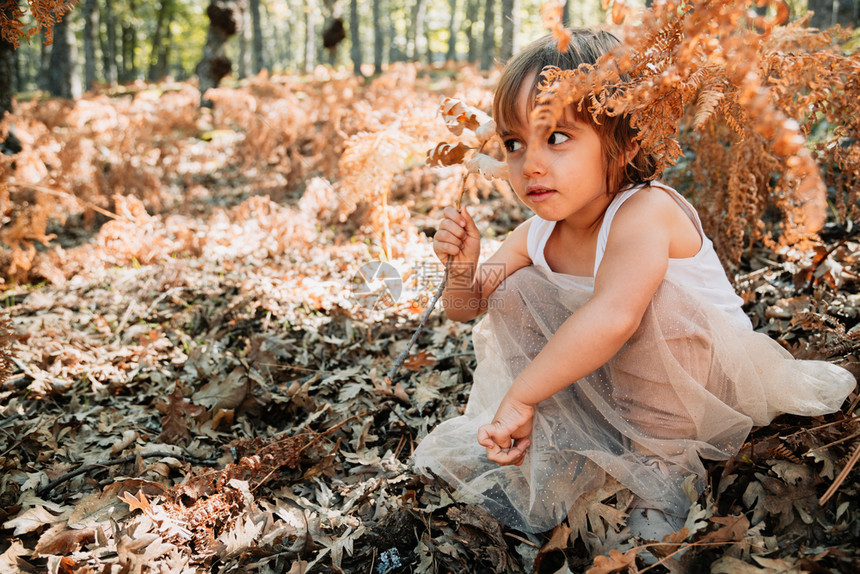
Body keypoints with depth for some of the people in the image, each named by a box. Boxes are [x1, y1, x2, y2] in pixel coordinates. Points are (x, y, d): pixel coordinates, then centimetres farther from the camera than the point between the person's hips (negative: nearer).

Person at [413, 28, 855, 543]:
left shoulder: (645, 211, -31)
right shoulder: (537, 236, -9)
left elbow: (613, 316, -50)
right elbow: (463, 308, 0)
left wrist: (519, 398, -43)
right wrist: (463, 269, -25)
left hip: (710, 377, -6)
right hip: (612, 385, 6)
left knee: (648, 304, -36)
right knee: (512, 292, -8)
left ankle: (667, 465, -15)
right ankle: (569, 454, -8)